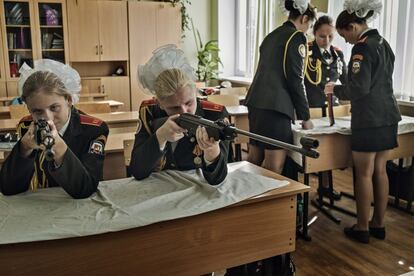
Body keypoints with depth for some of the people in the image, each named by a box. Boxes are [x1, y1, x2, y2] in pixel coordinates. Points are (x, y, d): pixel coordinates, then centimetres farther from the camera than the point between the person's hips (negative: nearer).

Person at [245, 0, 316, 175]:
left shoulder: (271, 36, 21)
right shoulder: (297, 37, -3)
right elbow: (295, 80, -9)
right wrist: (305, 116, -1)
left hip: (256, 102, 9)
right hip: (275, 106, -8)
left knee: (254, 158, 13)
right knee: (274, 167, -4)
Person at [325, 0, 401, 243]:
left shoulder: (363, 47, -13)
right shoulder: (383, 44, 14)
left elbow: (359, 88, -19)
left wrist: (336, 90, -3)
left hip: (369, 119, -9)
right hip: (388, 116, 9)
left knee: (364, 173, 1)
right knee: (380, 171, 13)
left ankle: (363, 228, 11)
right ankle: (379, 224, 23)